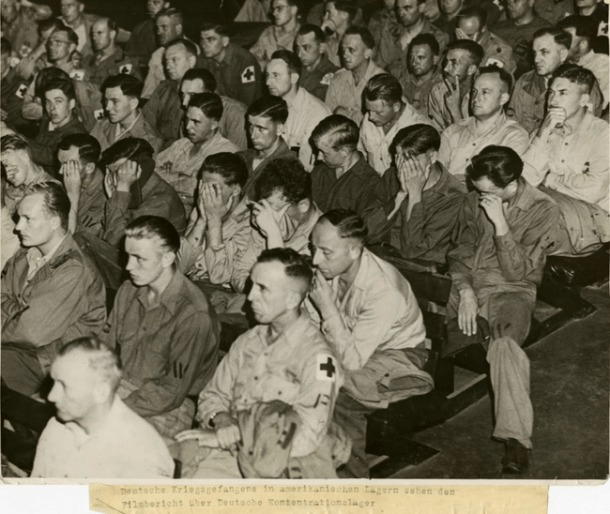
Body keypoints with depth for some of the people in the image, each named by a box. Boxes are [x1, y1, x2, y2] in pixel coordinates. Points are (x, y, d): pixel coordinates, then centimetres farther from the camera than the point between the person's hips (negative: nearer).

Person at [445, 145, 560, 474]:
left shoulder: (543, 211, -4)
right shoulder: (474, 201, 9)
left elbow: (518, 271, -11)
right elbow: (460, 252, 10)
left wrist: (500, 223, -19)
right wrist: (465, 292, -8)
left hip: (510, 291, -6)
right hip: (467, 286, 6)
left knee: (504, 344, -36)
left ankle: (516, 437, -36)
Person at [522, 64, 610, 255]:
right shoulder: (546, 130, 14)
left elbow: (593, 190, -18)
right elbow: (525, 180, 0)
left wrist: (550, 179, -3)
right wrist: (543, 135, -9)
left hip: (592, 213, -4)